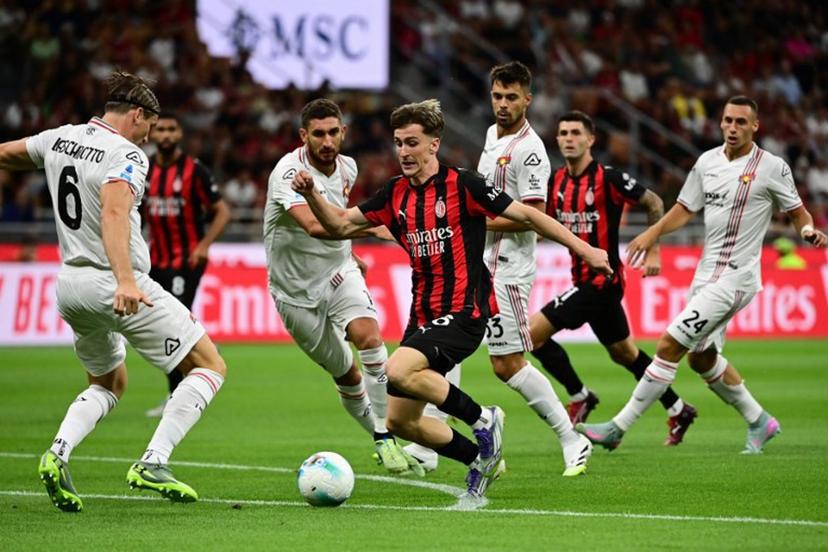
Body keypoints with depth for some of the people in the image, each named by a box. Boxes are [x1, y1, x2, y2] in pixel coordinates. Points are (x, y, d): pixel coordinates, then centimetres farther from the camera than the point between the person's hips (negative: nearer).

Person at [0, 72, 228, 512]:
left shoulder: (60, 138, 7)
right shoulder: (127, 156, -15)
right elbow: (113, 213, -32)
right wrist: (125, 280, -44)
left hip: (70, 284, 8)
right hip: (118, 287, -8)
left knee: (108, 383, 27)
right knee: (210, 367, 3)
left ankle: (57, 454, 0)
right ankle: (152, 465, -9)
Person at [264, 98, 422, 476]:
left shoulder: (347, 168, -1)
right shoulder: (290, 171, -23)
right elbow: (314, 225, -41)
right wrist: (371, 226, -49)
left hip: (338, 271, 3)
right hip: (297, 288, -3)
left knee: (369, 335, -25)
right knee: (346, 375, 4)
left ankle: (386, 438, -20)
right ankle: (383, 444, 26)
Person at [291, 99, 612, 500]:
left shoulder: (462, 185, -8)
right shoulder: (395, 194, 9)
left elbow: (526, 215, -4)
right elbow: (341, 224, 13)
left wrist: (584, 249, -5)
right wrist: (311, 193, -4)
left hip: (463, 312, -7)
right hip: (423, 315, 7)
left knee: (398, 371, -30)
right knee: (400, 421, 4)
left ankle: (483, 419, -9)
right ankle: (482, 459, 25)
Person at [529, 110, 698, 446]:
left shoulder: (609, 178, -15)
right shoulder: (557, 181, 5)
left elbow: (654, 204, -6)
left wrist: (652, 251, -8)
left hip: (602, 279, -8)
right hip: (583, 279, 8)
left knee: (533, 332, -14)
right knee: (624, 353, 18)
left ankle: (579, 396, 1)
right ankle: (677, 411, 32)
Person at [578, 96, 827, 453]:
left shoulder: (772, 168, -8)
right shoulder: (707, 161, 9)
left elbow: (797, 212, 2)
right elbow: (685, 209, 16)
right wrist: (653, 232, 1)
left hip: (734, 277, -8)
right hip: (707, 272, 8)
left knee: (669, 345, -13)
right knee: (701, 357, 17)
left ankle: (618, 427, -9)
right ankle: (759, 421, 35)